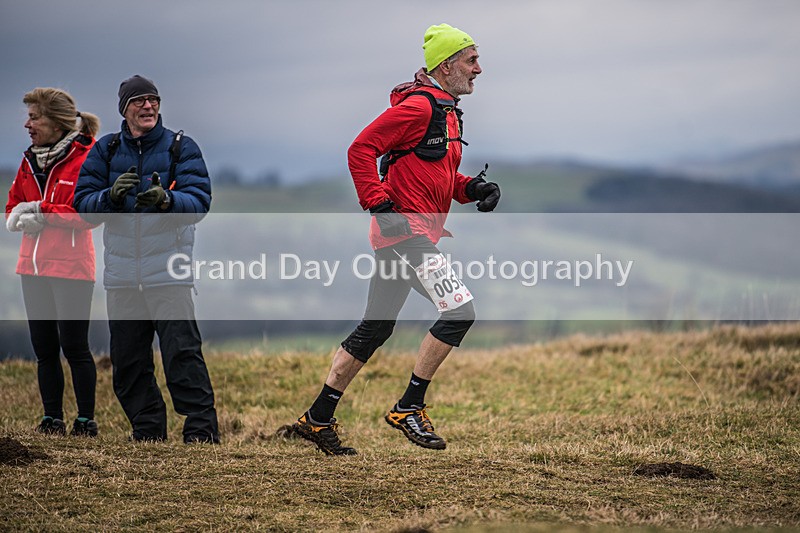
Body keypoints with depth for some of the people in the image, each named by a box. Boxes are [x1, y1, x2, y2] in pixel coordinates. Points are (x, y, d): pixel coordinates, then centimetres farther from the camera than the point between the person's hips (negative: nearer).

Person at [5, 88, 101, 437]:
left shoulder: (86, 158, -8)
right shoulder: (30, 160, 13)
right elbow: (12, 209, 17)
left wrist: (41, 211, -14)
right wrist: (23, 217, -6)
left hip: (71, 267, -7)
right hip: (33, 265, 7)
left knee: (73, 346, -5)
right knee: (44, 349, 9)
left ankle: (86, 421, 4)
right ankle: (52, 420, 16)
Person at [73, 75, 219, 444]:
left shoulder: (181, 147, 4)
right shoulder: (106, 151, 11)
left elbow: (199, 200, -7)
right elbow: (83, 202, 3)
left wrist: (167, 200, -28)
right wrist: (112, 195, -18)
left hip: (169, 272, -4)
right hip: (121, 273, 4)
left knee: (182, 353, -12)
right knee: (127, 359, 6)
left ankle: (201, 427, -8)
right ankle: (147, 428, 17)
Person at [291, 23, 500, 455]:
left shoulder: (446, 111, 20)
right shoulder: (418, 106, -12)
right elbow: (360, 150, -16)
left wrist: (474, 188, 9)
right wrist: (380, 204, -21)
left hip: (416, 235, 10)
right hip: (405, 230, -10)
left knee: (375, 328, 13)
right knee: (459, 311, -15)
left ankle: (318, 419, 19)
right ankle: (408, 408, -8)